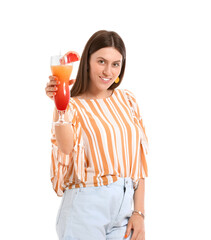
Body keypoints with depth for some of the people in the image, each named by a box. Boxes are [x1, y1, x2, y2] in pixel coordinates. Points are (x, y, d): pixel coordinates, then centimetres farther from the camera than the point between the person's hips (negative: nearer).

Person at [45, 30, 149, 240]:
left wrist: (139, 212, 2)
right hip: (87, 207, -4)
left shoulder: (128, 100, 8)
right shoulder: (74, 106, -3)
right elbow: (66, 148, -21)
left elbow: (138, 158, 6)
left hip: (125, 206, 4)